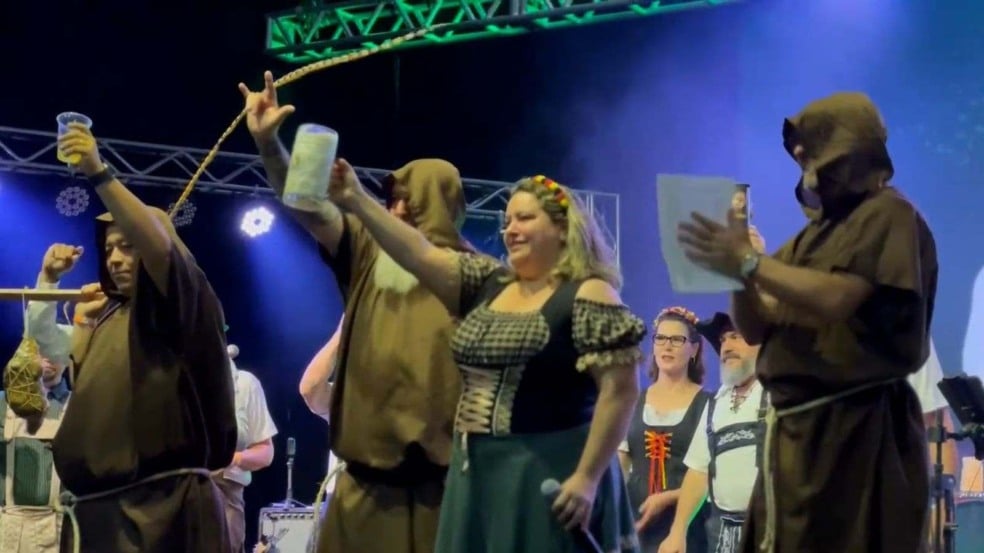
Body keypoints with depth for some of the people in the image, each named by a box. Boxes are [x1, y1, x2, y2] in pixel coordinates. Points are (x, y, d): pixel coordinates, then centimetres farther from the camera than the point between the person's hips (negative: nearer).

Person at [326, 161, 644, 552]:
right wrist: (357, 202, -4)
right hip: (478, 475, 8)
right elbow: (422, 256, 5)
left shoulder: (588, 297, -9)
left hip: (548, 476, -7)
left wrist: (587, 477, -19)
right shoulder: (489, 284, 13)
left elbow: (620, 391, -14)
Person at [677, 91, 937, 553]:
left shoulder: (886, 215, -6)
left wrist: (749, 262, -16)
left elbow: (837, 298, -22)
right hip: (795, 430, 9)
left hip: (853, 431, -9)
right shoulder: (817, 230, 21)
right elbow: (756, 328, 16)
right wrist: (736, 262, 0)